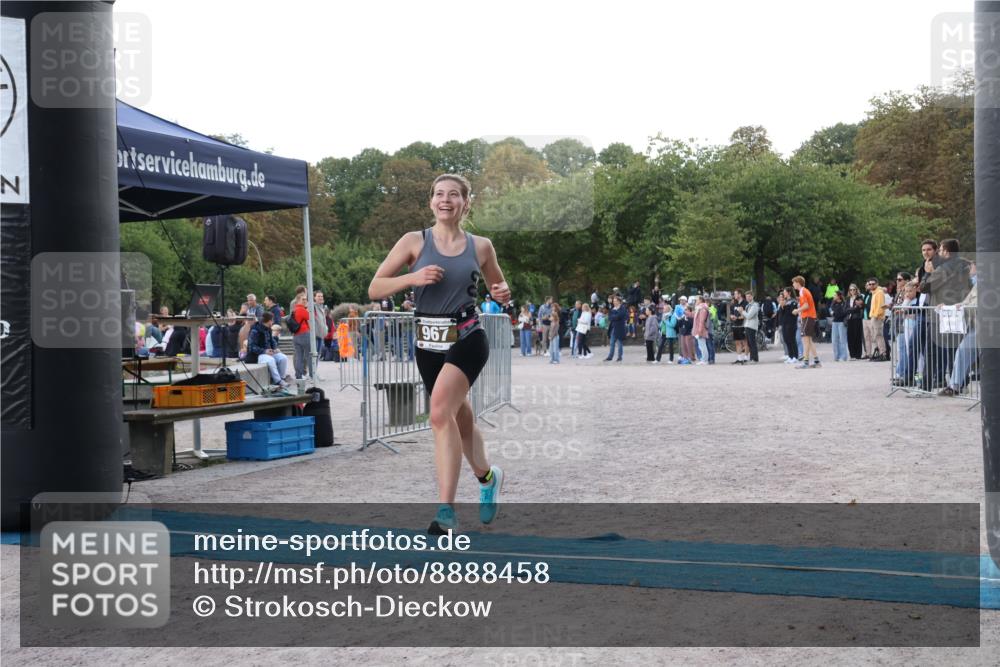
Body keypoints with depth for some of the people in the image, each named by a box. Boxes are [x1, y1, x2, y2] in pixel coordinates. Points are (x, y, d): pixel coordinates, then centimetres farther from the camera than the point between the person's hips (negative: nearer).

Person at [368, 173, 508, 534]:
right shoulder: (414, 242, 0)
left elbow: (497, 286, 20)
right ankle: (488, 477, 45)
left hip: (467, 339, -3)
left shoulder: (481, 246, 3)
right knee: (461, 419, 16)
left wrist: (503, 294, -4)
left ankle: (446, 509, -21)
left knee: (440, 413, -23)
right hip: (428, 343, 3)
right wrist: (412, 277, -19)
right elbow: (374, 289, -3)